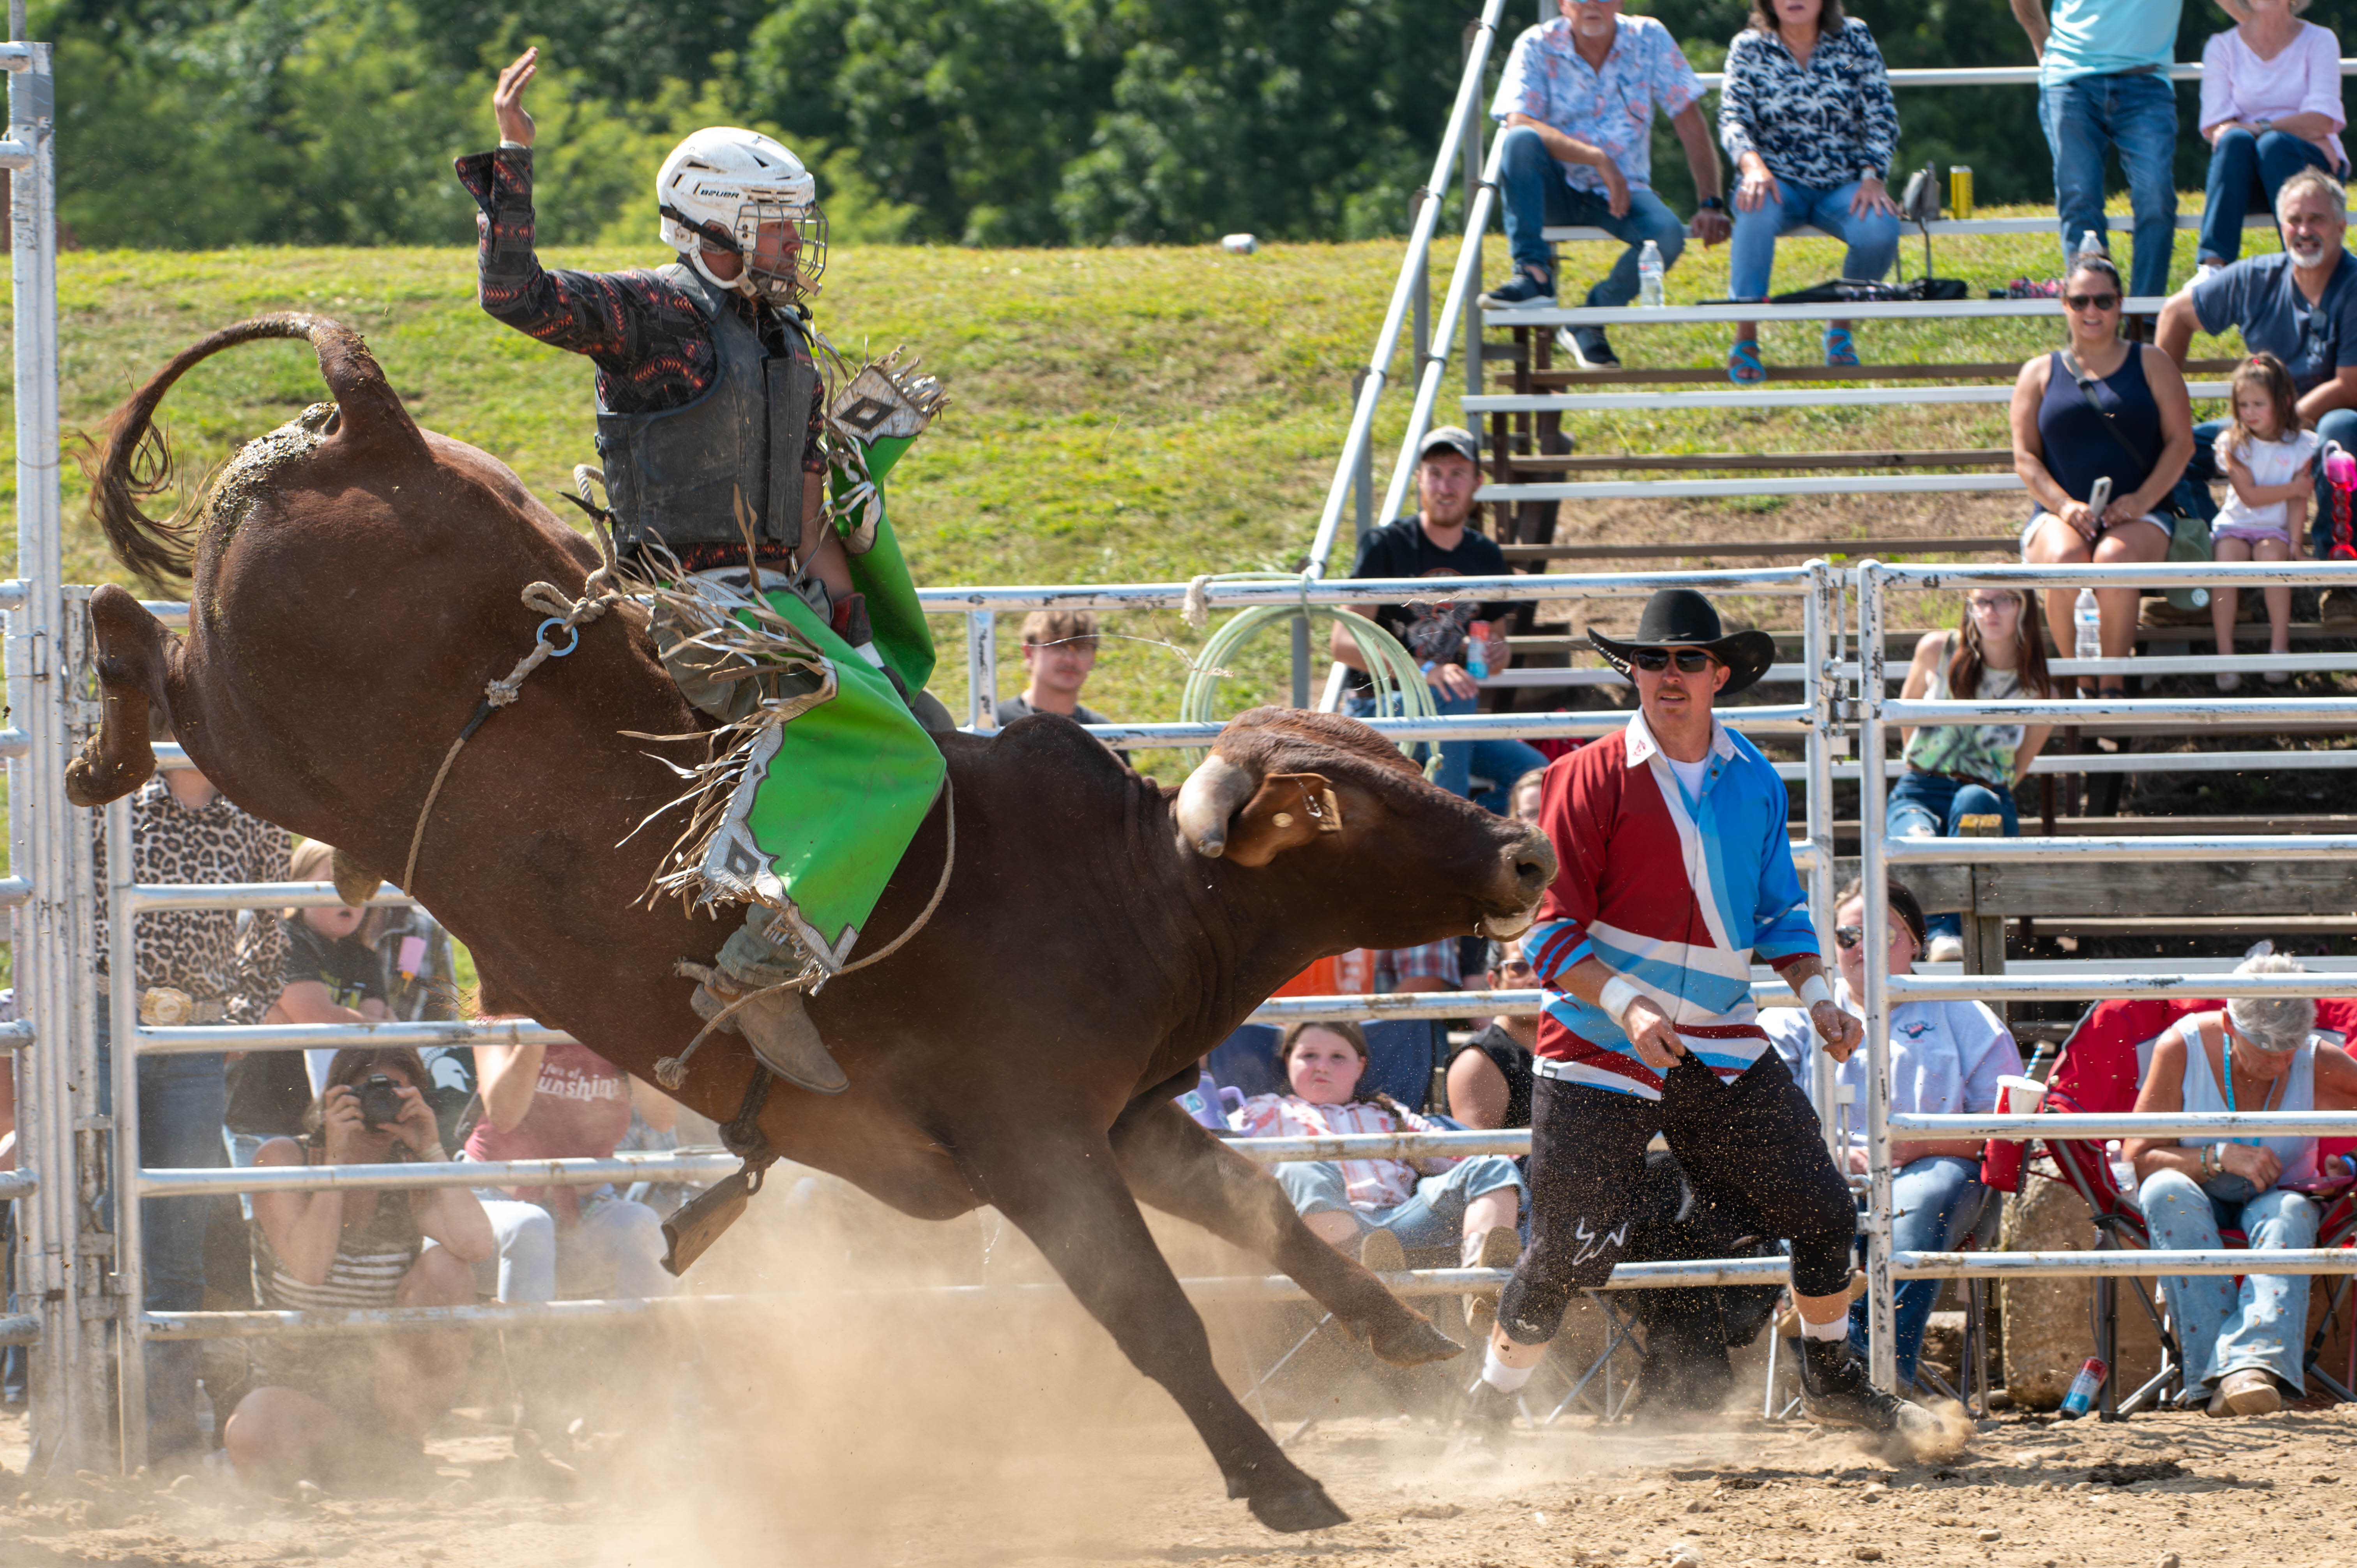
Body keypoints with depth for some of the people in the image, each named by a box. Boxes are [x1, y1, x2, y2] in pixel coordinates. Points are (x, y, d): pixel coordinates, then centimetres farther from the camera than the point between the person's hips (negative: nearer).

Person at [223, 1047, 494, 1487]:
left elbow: (476, 1245, -22)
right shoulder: (284, 1160, -7)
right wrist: (336, 1160, -24)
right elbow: (310, 1266, -24)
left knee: (443, 1264, -21)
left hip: (391, 1383, 3)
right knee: (253, 1439, -37)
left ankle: (402, 1444, -10)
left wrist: (431, 1151, -19)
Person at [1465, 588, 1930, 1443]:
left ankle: (1833, 1379, 27)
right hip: (1599, 1050, -5)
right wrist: (1626, 1004, -26)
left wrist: (1815, 994, 0)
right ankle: (1490, 1410, 12)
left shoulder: (1756, 781, 6)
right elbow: (1551, 931, -12)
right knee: (1570, 1250, -7)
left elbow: (1779, 911, 17)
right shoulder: (1591, 779, -9)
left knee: (1823, 1212, 4)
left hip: (1723, 1048, 5)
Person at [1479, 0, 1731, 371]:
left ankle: (1591, 322, -7)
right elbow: (1519, 123, -22)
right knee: (1520, 141, -33)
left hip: (1624, 192, 1)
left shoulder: (1649, 40, -4)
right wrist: (1598, 159, -32)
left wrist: (1710, 204, -15)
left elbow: (1690, 125, -4)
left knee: (1668, 235, -30)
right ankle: (1533, 275, -30)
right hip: (1556, 189, -1)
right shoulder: (1537, 46, -8)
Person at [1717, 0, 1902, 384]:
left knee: (1881, 231, -32)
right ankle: (1745, 341, -33)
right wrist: (1753, 165, -29)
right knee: (1756, 211, -38)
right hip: (1777, 180, -1)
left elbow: (1882, 117, 2)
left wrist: (1873, 176, -15)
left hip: (1844, 187, 1)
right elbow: (1732, 120, -7)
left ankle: (1840, 329, -5)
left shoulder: (1854, 39, 5)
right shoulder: (1749, 48, 3)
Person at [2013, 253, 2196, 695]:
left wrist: (2141, 500, -11)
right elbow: (2025, 457, 8)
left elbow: (2181, 442, 6)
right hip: (2060, 514, 1)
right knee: (2065, 561, -36)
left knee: (2115, 559, -37)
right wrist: (2065, 506, -11)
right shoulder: (2040, 373, 16)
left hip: (2138, 516, -1)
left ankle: (2112, 686, -29)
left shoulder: (2151, 365, 14)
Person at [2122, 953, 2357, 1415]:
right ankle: (2211, 1371, -46)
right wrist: (2220, 1157, -27)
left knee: (2290, 1213, -36)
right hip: (2198, 1201, -1)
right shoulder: (2182, 1049, -15)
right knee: (2167, 1191, -36)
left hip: (2275, 1198, 1)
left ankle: (2254, 1360, -57)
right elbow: (2137, 1159, -15)